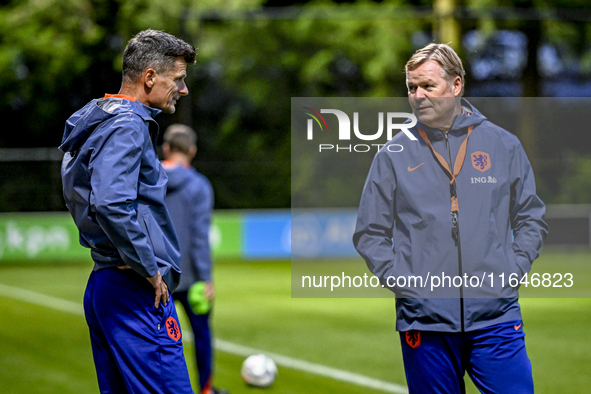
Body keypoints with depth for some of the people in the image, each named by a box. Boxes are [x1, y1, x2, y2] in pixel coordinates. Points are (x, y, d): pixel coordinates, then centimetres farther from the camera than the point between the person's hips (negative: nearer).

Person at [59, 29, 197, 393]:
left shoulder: (103, 120, 19)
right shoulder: (127, 125, -12)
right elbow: (110, 205, -26)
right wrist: (150, 271, -18)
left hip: (102, 285, 10)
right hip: (136, 293, -10)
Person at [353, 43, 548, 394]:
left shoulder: (504, 145, 7)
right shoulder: (393, 156, 6)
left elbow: (532, 220, 13)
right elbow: (370, 233, 9)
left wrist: (512, 271, 0)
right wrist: (400, 280, -4)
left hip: (496, 319, 0)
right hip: (424, 321, 0)